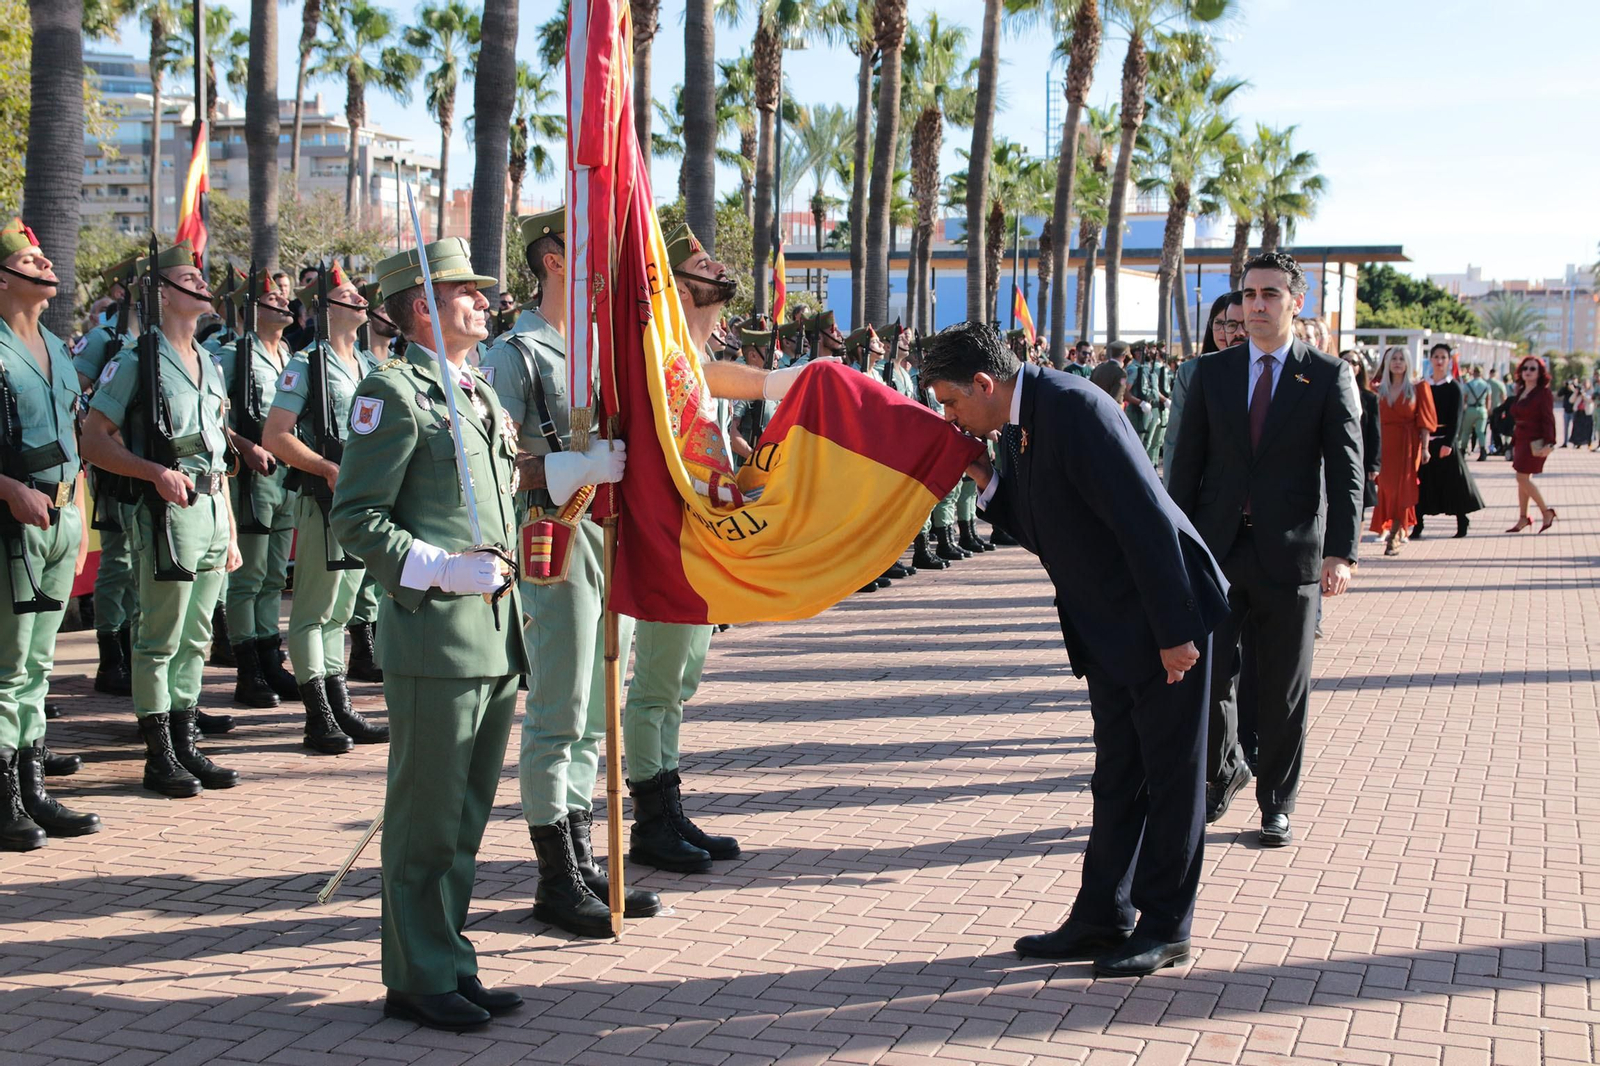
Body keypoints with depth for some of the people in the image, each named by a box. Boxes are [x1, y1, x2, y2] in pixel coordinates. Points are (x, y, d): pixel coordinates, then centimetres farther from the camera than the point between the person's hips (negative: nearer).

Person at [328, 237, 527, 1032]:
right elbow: (354, 519, -12)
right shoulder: (394, 392, -8)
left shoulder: (483, 397, 19)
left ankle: (451, 966, 24)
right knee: (427, 819, -1)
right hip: (435, 636, -8)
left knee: (467, 816, 14)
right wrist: (439, 567, -20)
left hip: (496, 637, 9)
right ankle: (420, 979, 10)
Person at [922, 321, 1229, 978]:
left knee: (1170, 775, 3)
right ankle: (1102, 919, 23)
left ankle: (1165, 929, 13)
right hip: (1111, 629, 9)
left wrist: (1174, 632, -23)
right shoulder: (1017, 426, 7)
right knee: (1117, 777, 15)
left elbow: (1148, 521, -25)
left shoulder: (1074, 407, -22)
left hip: (1166, 618, -9)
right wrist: (985, 480, -3)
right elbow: (1041, 529, 13)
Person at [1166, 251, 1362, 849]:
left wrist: (1341, 552, -13)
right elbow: (1187, 464, 9)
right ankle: (1225, 771, 25)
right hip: (1218, 552, 2)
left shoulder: (1328, 377, 2)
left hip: (1290, 555, -1)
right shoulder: (1212, 373, 8)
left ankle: (1277, 805, 20)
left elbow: (1346, 471, -3)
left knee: (1283, 692, 6)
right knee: (1208, 674, -2)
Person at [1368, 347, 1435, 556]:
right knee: (1386, 487, 1)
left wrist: (1424, 447, -9)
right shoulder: (1380, 389, 10)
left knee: (1401, 488, -6)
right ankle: (1399, 530, 18)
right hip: (1385, 443, 3)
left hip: (1408, 443, -3)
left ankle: (1393, 537, -3)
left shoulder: (1418, 388, 3)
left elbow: (1424, 421, -1)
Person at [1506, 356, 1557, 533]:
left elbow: (1548, 420, -14)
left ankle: (1546, 511, 3)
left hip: (1535, 441, -8)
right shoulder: (1521, 393, 12)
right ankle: (1523, 518, 13)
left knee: (1523, 478, -10)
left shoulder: (1543, 394, -9)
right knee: (1522, 479, 8)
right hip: (1521, 440, 8)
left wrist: (1548, 444, -22)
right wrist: (1514, 441, 16)